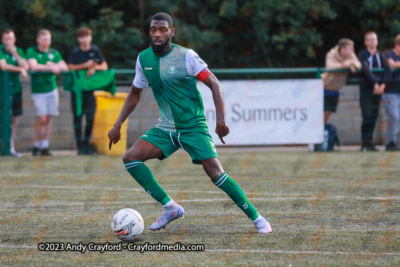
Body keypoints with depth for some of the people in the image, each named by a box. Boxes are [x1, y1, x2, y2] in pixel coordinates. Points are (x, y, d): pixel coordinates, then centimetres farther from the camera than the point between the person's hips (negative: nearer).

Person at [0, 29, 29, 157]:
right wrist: (19, 69, -9)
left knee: (14, 120, 8)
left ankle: (11, 147, 16)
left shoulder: (19, 51, 11)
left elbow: (25, 66, -2)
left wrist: (15, 54, -10)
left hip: (16, 88, 5)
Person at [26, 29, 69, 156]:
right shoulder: (31, 51, -1)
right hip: (38, 91, -4)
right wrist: (50, 68, -18)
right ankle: (37, 145, 5)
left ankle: (44, 146, 11)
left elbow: (65, 67, 2)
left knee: (48, 118, 3)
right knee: (42, 118, -12)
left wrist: (54, 65, -17)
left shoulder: (54, 53, 10)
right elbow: (33, 66, -16)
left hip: (52, 89, 4)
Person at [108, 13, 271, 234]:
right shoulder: (144, 59, 2)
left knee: (215, 173, -18)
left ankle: (256, 218, -6)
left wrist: (221, 120, -23)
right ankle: (170, 207, -6)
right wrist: (118, 125, 9)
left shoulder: (186, 56, -14)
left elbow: (214, 84, -13)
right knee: (130, 158, -12)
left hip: (193, 127, -5)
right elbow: (135, 94, 15)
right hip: (166, 128, 5)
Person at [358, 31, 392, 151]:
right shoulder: (362, 55, -3)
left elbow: (388, 69, 2)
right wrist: (375, 83, -23)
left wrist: (383, 84, -13)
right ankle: (365, 143, -6)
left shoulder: (380, 55, 12)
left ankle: (369, 142, 11)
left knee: (374, 116, 5)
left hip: (378, 89, 5)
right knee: (367, 117, -10)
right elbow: (366, 70, -16)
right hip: (367, 88, -5)